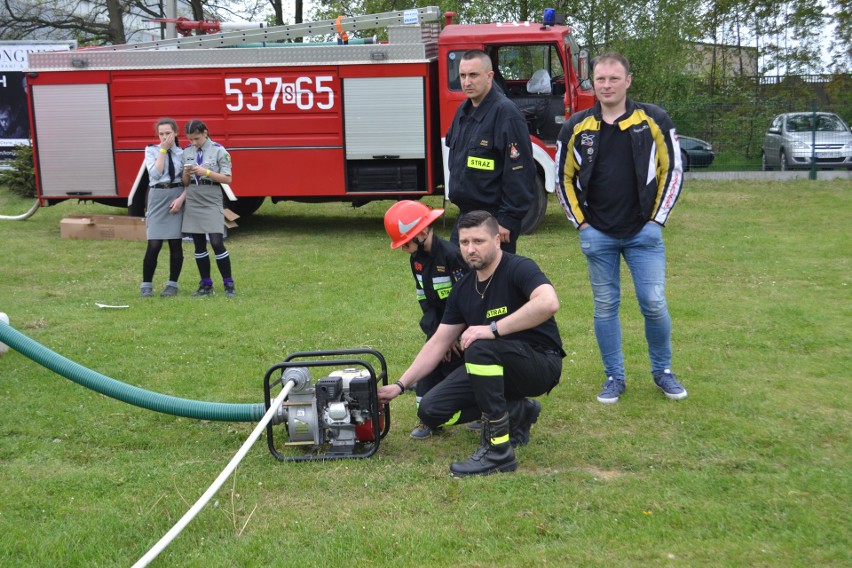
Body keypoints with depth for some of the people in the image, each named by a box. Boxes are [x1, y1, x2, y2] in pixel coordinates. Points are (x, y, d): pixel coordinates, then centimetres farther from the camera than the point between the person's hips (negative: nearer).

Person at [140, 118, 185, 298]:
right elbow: (155, 174, -10)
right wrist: (163, 150, -8)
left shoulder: (183, 153, 6)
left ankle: (172, 284, 14)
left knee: (175, 244, 4)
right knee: (154, 245, -6)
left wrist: (181, 198, -12)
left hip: (178, 198, 1)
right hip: (158, 198, -1)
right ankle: (146, 285, 6)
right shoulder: (151, 150, 5)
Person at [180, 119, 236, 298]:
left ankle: (229, 284, 0)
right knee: (199, 245, 7)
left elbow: (227, 179, -5)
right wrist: (186, 174, -10)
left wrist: (206, 172, -16)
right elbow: (185, 183, 12)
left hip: (212, 202, -4)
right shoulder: (186, 152, 9)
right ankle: (206, 285, 17)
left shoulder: (218, 151, -3)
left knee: (217, 243, -11)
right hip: (193, 202, 4)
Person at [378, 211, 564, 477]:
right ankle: (517, 413, 13)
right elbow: (438, 343, 7)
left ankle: (498, 451, -26)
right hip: (494, 365, 8)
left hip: (540, 364, -8)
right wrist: (401, 385, 3)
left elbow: (548, 303, -39)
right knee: (432, 410, -3)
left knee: (480, 347, -35)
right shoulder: (463, 288, 4)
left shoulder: (519, 269, -17)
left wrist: (493, 329, -36)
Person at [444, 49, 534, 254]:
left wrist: (508, 220, -19)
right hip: (465, 217, 9)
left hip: (495, 222, -9)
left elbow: (520, 173, -19)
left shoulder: (505, 113, -15)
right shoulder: (463, 111, 13)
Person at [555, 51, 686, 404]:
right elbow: (564, 178, 10)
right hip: (597, 234, 1)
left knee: (654, 304, -2)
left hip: (644, 232, -1)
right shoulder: (576, 127, 1)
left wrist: (657, 218, 0)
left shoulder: (654, 120, -2)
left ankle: (662, 371, 20)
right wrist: (580, 222, 4)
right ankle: (614, 377, 20)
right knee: (605, 307, 7)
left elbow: (673, 170, 3)